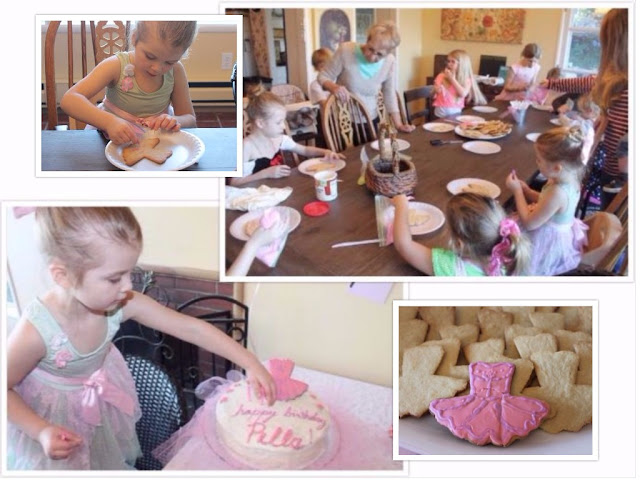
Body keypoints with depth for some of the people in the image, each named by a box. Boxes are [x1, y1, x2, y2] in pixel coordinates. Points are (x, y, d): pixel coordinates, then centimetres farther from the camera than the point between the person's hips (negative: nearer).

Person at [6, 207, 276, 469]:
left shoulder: (122, 304, -28)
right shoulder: (35, 331, -38)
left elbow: (191, 328, -23)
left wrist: (251, 363, -25)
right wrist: (42, 432, -31)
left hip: (103, 404, 4)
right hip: (54, 417, -4)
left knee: (112, 460, 24)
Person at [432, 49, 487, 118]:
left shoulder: (466, 79, 2)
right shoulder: (442, 76, 6)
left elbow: (463, 94, -16)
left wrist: (452, 79, -12)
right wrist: (436, 91, -15)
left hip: (455, 112, -1)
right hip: (440, 110, 1)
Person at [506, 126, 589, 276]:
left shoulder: (558, 192, -35)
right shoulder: (569, 178, -8)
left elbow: (528, 223, -27)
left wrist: (517, 191, -18)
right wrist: (526, 190, -4)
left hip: (548, 244, -9)